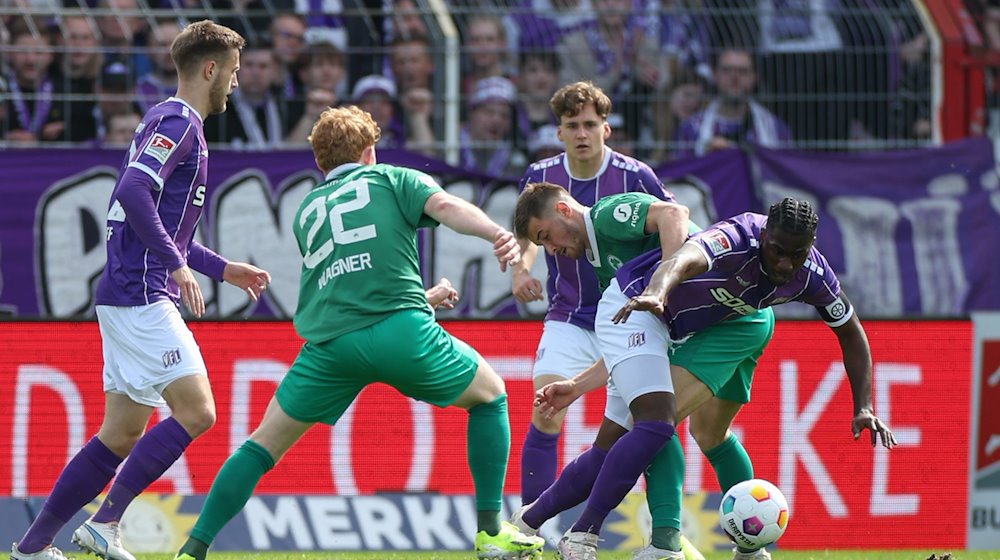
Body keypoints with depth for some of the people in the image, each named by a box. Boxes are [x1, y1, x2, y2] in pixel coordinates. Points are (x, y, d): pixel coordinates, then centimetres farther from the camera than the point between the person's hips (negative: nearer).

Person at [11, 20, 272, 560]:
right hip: (141, 297, -10)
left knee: (122, 434, 10)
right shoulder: (178, 122, -10)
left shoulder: (172, 121, 22)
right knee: (196, 412, -15)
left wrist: (224, 268, 28)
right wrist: (177, 265, -23)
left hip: (128, 299, 10)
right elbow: (133, 192, -26)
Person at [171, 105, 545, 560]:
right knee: (490, 396, 22)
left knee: (267, 441, 17)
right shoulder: (391, 179, 18)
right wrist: (499, 235, -20)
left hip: (329, 345, 3)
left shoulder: (306, 211, 31)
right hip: (401, 330, -3)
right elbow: (445, 205, -4)